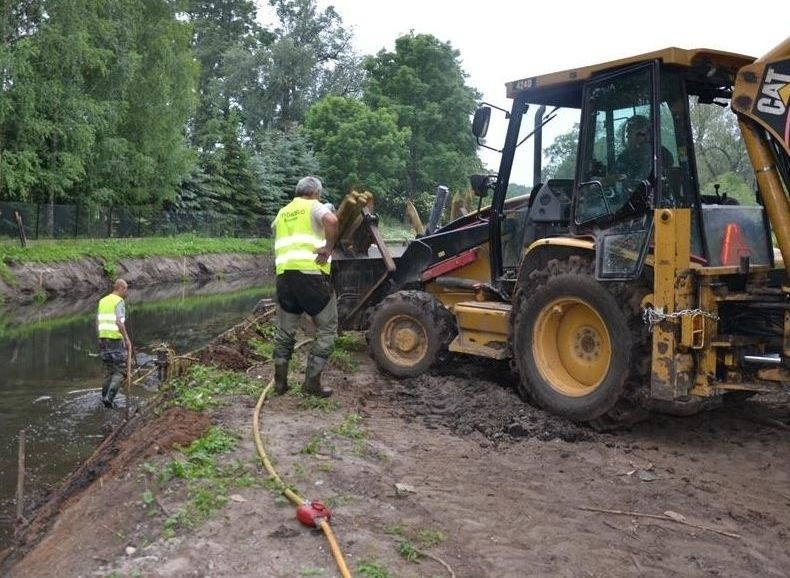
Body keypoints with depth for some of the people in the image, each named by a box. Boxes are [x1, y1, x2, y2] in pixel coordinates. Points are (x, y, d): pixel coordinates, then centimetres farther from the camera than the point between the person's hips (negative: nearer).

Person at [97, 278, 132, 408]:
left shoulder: (102, 301, 14)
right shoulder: (119, 302, -10)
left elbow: (98, 322, 15)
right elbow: (119, 322, -21)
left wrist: (101, 338, 21)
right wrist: (127, 339, -17)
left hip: (104, 339, 7)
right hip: (116, 339, -7)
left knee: (109, 369, 16)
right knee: (120, 371, -1)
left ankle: (105, 398, 17)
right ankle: (109, 397, -12)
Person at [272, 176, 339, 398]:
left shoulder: (282, 214, 24)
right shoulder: (315, 207, 4)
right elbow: (331, 221, -17)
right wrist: (328, 248, -10)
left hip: (284, 274, 6)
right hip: (311, 273, -6)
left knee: (285, 331, 18)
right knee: (327, 329, 7)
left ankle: (280, 381, 20)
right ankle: (312, 381, 3)